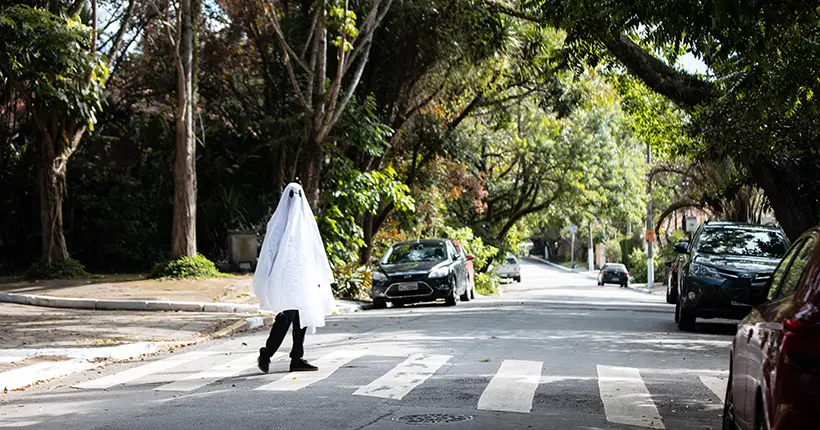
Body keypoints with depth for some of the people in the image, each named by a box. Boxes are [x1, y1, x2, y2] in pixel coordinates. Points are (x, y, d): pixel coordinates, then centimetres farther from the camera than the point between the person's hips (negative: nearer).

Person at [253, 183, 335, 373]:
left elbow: (316, 250, 17)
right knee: (287, 316, -15)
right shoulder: (279, 221, 2)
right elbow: (270, 249, -3)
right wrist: (268, 280, -10)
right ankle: (265, 355, -4)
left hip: (304, 275, 6)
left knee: (303, 317, 2)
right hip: (285, 276, -5)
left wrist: (319, 276, 13)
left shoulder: (306, 219, 15)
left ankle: (297, 359, 7)